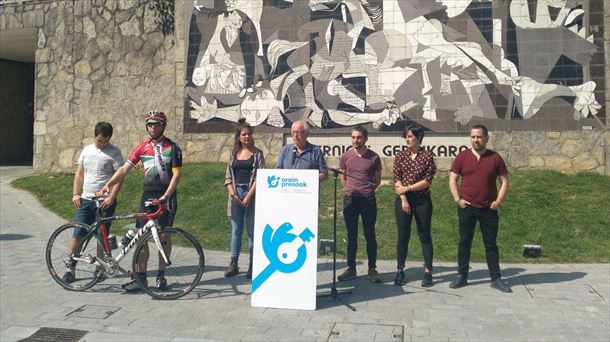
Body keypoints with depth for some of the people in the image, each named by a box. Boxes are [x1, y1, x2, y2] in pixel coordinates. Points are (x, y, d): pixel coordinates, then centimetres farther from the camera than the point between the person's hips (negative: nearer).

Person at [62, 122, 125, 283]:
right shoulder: (87, 150, 10)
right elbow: (79, 173, 14)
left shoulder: (114, 152, -5)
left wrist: (111, 197, -18)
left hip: (104, 201, -4)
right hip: (85, 199, 4)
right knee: (77, 234, 3)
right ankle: (70, 269, 11)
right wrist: (76, 194, 4)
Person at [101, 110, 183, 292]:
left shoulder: (172, 147, -1)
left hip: (167, 197, -3)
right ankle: (141, 277, 4)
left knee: (164, 236, 1)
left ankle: (161, 275, 14)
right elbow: (125, 169, 3)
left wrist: (165, 197, -16)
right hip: (147, 196, 3)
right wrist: (107, 185, -9)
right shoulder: (142, 148, 7)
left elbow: (177, 174, -7)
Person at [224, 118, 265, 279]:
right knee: (236, 230, 8)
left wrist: (248, 196, -14)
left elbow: (260, 177, -6)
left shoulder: (257, 153, 1)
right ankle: (233, 264, 14)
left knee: (252, 230, 1)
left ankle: (252, 266, 8)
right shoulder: (233, 154, 11)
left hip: (252, 194, -3)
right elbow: (228, 177, 9)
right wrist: (233, 194, -7)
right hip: (236, 194, 3)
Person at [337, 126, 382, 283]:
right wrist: (350, 191, 12)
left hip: (368, 199, -1)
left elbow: (377, 180, 10)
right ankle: (351, 268, 16)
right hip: (350, 199, 1)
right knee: (351, 235, 8)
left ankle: (372, 269, 12)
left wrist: (367, 191, 8)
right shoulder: (345, 156, 3)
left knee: (370, 235, 4)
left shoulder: (374, 157, 0)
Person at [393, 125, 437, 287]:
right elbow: (397, 180, 0)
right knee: (402, 236, 5)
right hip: (403, 199, 2)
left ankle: (428, 272, 12)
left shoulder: (427, 156, -1)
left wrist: (407, 188, -12)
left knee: (424, 235, 4)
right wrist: (403, 199, -10)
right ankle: (400, 271, 15)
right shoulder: (400, 156, 5)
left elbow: (427, 181, -6)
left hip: (422, 199, -2)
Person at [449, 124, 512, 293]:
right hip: (467, 208, 0)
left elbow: (504, 181, 5)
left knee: (491, 244, 7)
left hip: (489, 209, 0)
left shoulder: (495, 158, 2)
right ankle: (462, 276, 16)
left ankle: (496, 279, 15)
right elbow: (452, 179, 4)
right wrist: (457, 199, -6)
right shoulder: (462, 157, 1)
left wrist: (499, 201, -6)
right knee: (464, 242, 7)